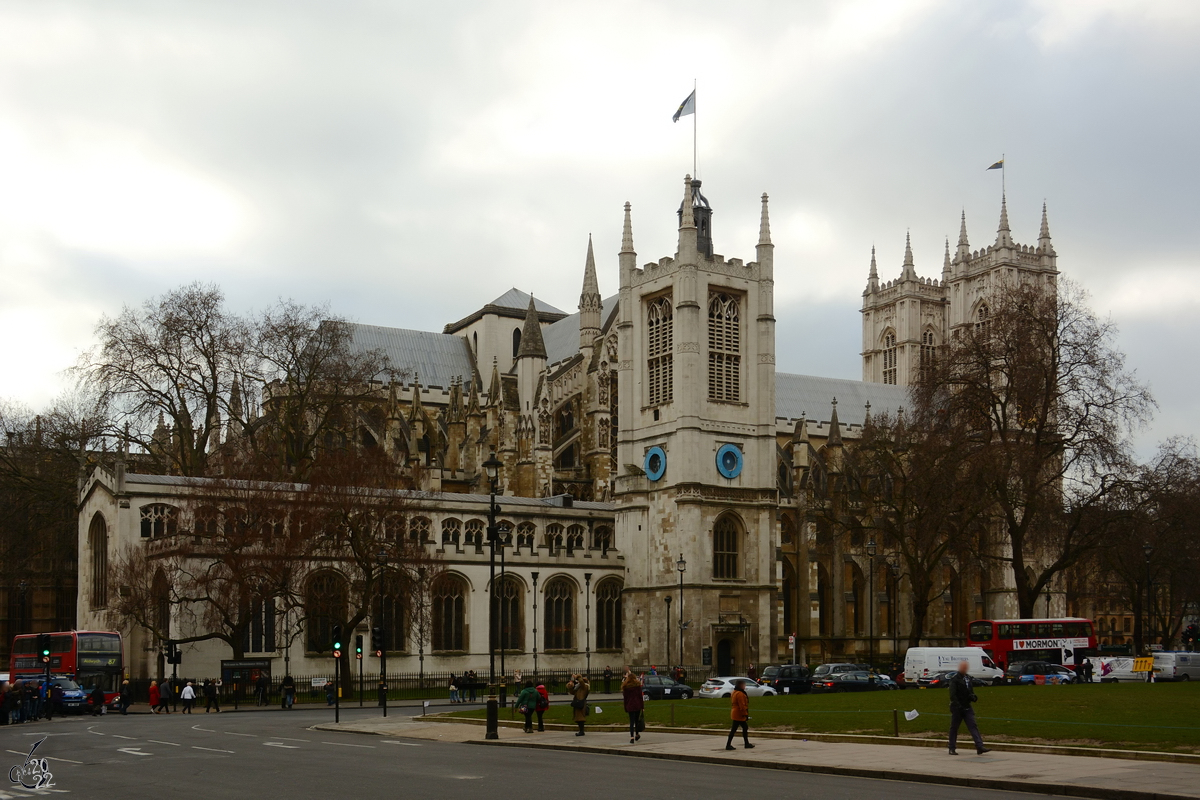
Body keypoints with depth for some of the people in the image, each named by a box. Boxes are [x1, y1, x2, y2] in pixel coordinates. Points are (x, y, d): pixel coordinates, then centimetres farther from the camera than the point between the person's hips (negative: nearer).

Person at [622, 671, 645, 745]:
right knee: (637, 720, 16)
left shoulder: (625, 686, 1)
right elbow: (640, 696, -3)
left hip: (630, 705, 0)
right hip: (637, 705, 0)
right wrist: (642, 706, 0)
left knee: (632, 721, 0)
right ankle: (637, 734, 29)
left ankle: (632, 737, -11)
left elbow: (625, 697, 3)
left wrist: (625, 708, 8)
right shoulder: (637, 685, -1)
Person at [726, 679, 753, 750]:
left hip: (736, 714, 11)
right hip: (739, 715, -11)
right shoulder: (740, 694, -19)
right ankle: (728, 745, -4)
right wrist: (745, 714, -18)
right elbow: (742, 705, -22)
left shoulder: (735, 692, 15)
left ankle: (747, 743, 23)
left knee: (745, 728, 17)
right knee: (734, 730, -6)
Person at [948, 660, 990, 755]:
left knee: (973, 726, -4)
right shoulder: (954, 678, -10)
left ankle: (980, 747, -10)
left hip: (967, 707, 6)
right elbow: (952, 694, -17)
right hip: (957, 708, -6)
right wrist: (957, 705, -26)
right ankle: (952, 749, 13)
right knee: (954, 728, 4)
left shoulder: (968, 677, 13)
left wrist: (973, 696, 1)